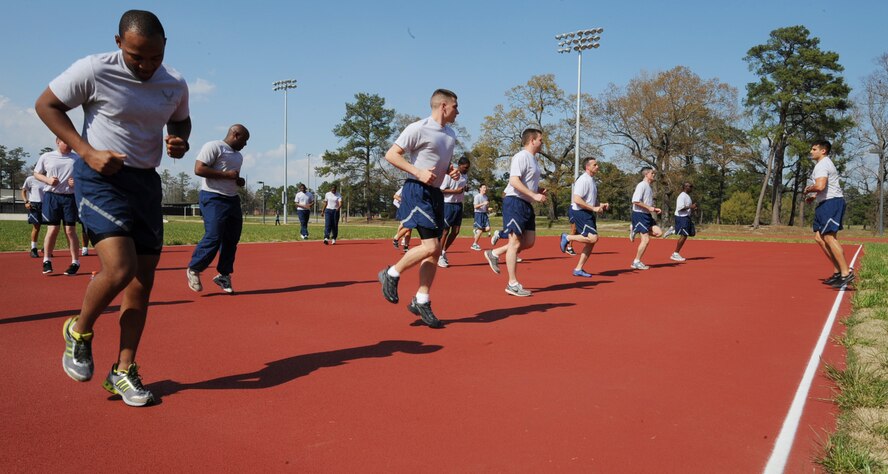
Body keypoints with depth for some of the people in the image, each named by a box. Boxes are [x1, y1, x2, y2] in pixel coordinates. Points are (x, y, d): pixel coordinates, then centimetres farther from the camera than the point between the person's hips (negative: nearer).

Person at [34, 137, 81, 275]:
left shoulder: (77, 158, 6)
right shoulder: (46, 157, 5)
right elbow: (36, 173, 12)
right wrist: (47, 179, -7)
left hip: (70, 197, 0)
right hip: (52, 196, 0)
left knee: (70, 230, 1)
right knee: (53, 229, -2)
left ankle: (75, 262, 9)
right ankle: (47, 260, 14)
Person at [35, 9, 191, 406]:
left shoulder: (176, 85, 3)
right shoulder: (93, 71, -11)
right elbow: (45, 105, -1)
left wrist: (180, 141, -2)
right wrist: (87, 151, -13)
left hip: (146, 182, 5)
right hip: (100, 178, -5)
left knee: (142, 281, 2)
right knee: (119, 269, -21)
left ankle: (123, 371, 15)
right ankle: (79, 331, 12)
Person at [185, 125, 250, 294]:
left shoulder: (238, 156, 21)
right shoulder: (213, 147, -7)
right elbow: (199, 169, -17)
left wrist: (239, 181, 11)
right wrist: (227, 175, -18)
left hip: (232, 199, 9)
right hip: (213, 199, -9)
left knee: (232, 239, 5)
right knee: (213, 237, -13)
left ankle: (224, 275, 17)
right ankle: (193, 270, 6)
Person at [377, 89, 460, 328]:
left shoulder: (450, 134, 16)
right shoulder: (418, 129, -10)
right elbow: (391, 154, -12)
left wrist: (451, 170, 7)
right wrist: (418, 172, -21)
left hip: (436, 194, 9)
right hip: (417, 191, -8)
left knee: (435, 250, 5)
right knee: (430, 246, -16)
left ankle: (421, 301, 13)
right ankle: (391, 274, 5)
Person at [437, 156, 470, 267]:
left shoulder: (465, 177, 11)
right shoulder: (449, 174, -12)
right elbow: (441, 190, -15)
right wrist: (456, 191, -20)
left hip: (459, 205, 7)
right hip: (448, 205, -7)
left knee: (455, 231, 6)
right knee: (445, 231, -3)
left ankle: (444, 251, 23)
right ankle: (440, 256, 7)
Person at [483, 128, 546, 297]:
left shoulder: (533, 159, 19)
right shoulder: (521, 157, -12)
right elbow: (514, 181, -23)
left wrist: (539, 191, 11)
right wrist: (534, 195, -24)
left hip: (526, 204, 10)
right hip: (515, 202, -10)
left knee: (529, 242, 9)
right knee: (515, 243, -6)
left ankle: (494, 254, 22)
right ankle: (512, 284, 0)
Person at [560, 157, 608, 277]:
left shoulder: (592, 180, 17)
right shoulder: (583, 180, -13)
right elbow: (577, 200, -22)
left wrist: (601, 205, 12)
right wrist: (593, 208, -20)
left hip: (588, 214, 10)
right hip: (580, 212, -10)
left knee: (591, 242, 6)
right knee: (593, 238, -21)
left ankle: (578, 269, 11)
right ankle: (567, 237, -2)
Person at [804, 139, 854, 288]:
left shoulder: (822, 165, -12)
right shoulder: (826, 163, 23)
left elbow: (820, 186, -28)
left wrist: (808, 190, -8)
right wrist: (814, 196, 20)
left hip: (831, 203, -11)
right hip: (826, 203, 11)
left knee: (829, 237, -14)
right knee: (819, 237, 9)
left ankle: (846, 273, -13)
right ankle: (838, 271, 12)